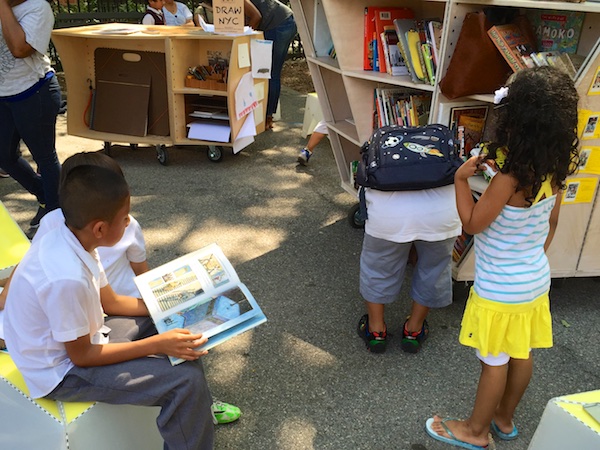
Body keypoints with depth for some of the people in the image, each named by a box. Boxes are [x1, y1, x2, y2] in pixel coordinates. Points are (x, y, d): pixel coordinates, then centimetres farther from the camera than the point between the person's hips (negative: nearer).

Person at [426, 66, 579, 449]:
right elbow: (551, 223, 7)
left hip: (501, 289, -7)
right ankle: (505, 419, 43)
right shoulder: (556, 170, -6)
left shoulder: (509, 179, -30)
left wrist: (461, 179, -10)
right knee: (522, 355, 21)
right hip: (536, 279, 8)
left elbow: (472, 223, -19)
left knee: (494, 361, 10)